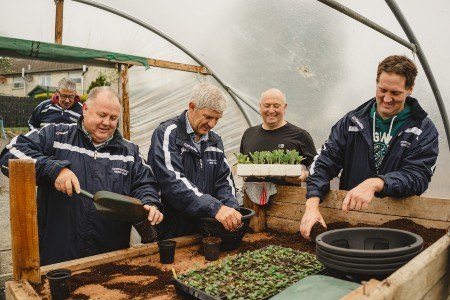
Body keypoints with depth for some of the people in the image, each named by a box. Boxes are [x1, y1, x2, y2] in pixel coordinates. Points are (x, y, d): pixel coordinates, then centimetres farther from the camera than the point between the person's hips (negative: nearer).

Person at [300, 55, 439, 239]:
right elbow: (325, 163, 1)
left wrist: (374, 184, -31)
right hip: (347, 215, 1)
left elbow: (418, 176, -11)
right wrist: (312, 205, -16)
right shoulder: (352, 121, 7)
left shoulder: (424, 131, 2)